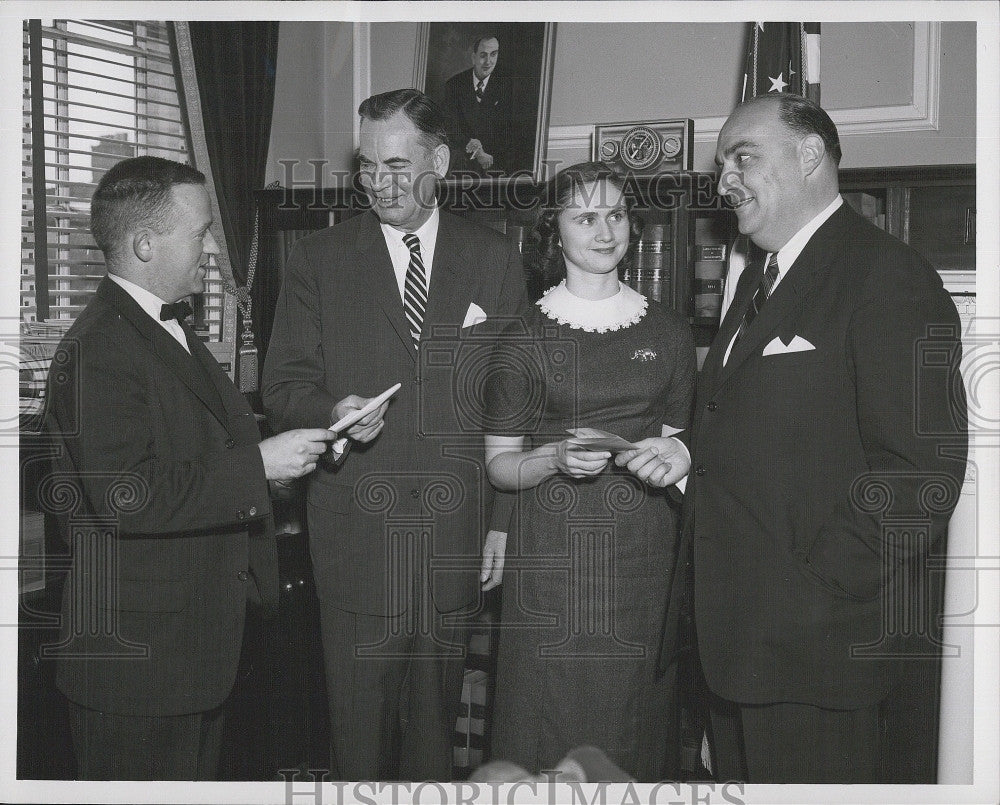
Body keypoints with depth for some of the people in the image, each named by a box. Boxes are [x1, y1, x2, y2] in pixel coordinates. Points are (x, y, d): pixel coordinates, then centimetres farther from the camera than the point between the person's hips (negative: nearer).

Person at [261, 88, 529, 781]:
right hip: (357, 533, -1)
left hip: (456, 534, 1)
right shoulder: (318, 261, 3)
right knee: (361, 724, 5)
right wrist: (333, 411, -19)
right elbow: (284, 385, 4)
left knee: (437, 712, 10)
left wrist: (507, 523, 3)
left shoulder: (495, 260, 6)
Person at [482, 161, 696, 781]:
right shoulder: (525, 339, -1)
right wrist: (556, 458, -16)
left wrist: (676, 455, -5)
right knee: (552, 716, 2)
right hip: (552, 553, -2)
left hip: (644, 550, 2)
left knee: (634, 720, 8)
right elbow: (498, 463, 2)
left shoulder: (669, 333, 7)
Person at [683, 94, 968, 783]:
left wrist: (823, 592, -19)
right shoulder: (758, 282, 18)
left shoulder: (889, 277, -12)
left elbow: (921, 469, -20)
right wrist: (684, 457, 4)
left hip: (813, 648, -8)